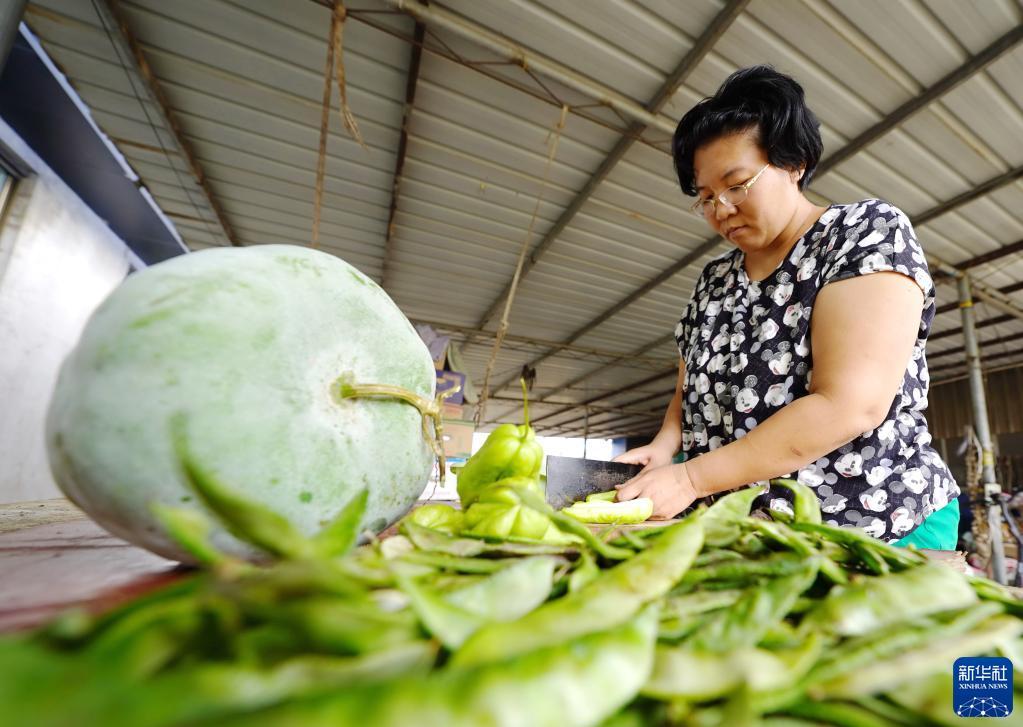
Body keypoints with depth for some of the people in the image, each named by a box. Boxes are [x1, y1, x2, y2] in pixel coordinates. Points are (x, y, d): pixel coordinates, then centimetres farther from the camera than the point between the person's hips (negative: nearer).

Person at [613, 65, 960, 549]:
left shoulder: (869, 231, -10)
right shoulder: (713, 280, 6)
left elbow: (850, 406, -22)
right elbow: (690, 390, 11)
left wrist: (691, 477, -23)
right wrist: (664, 446, -10)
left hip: (876, 529, -4)